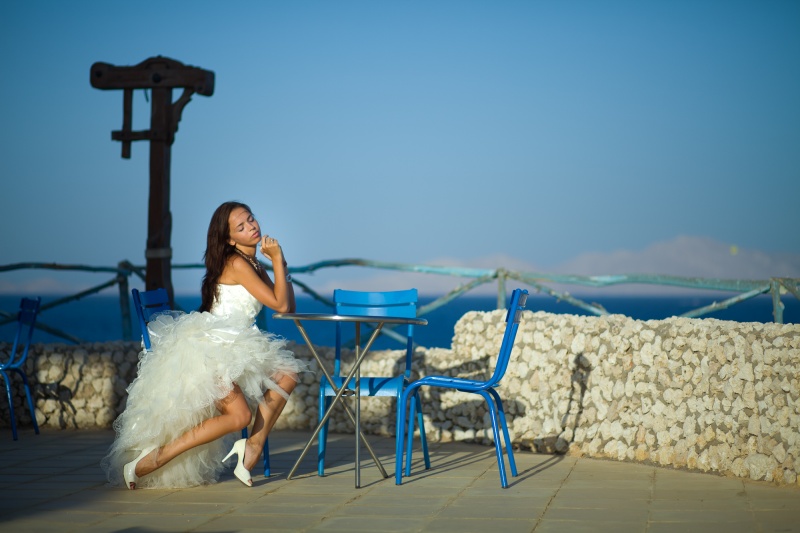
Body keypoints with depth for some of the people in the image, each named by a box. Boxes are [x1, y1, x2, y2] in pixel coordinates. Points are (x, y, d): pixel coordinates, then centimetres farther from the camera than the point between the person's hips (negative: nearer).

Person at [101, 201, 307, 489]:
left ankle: (254, 444, -3)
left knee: (286, 375, -2)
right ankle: (148, 461, -19)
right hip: (210, 346, -9)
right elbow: (280, 305, -14)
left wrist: (280, 265, 8)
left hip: (229, 349, 9)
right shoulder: (237, 264, -11)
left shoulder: (254, 265, 17)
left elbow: (289, 307, 15)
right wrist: (277, 259, -8)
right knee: (238, 416, -21)